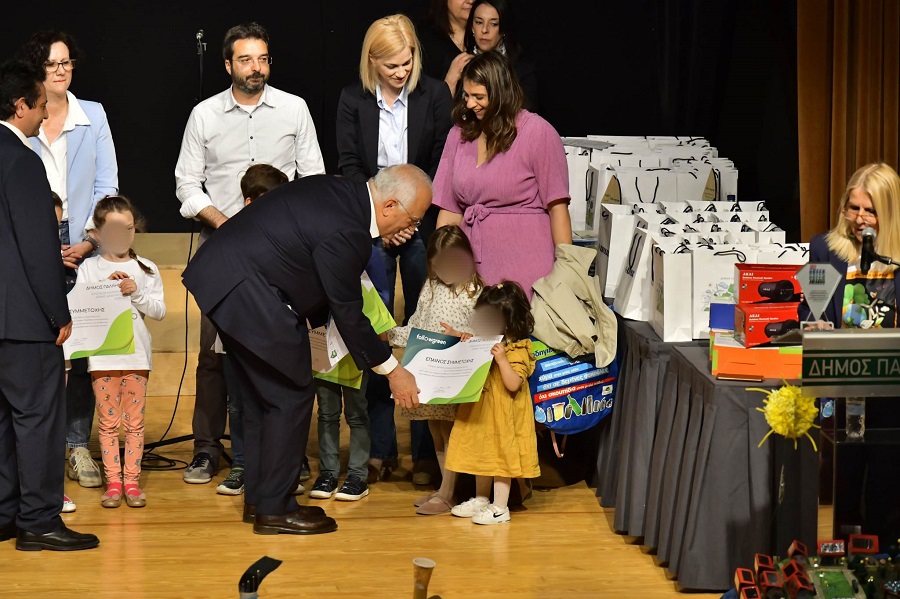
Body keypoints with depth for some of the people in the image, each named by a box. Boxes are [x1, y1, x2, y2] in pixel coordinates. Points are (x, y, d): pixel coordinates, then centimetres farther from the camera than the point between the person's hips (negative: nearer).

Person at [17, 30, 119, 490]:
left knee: (83, 350, -1)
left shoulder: (93, 116, 9)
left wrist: (90, 239, -5)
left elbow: (107, 184, 7)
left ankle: (79, 446, 5)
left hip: (84, 250, 1)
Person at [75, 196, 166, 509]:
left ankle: (131, 480, 7)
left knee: (134, 421, 3)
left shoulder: (146, 269, 6)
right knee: (108, 421, 2)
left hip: (136, 353, 1)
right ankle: (113, 481, 5)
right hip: (102, 354, -1)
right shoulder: (89, 268, 3)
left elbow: (159, 311, 1)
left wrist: (136, 293, -13)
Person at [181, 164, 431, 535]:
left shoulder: (336, 191, 6)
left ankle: (257, 498, 26)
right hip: (246, 292, -10)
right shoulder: (345, 232, -22)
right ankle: (273, 509, 5)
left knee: (261, 393, 18)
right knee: (292, 395, -2)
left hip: (221, 276, 10)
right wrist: (392, 371, -2)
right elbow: (348, 314, -12)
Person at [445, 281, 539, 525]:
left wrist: (502, 360, -37)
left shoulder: (517, 350, -18)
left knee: (500, 457, -1)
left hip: (503, 417, -9)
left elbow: (513, 384, -26)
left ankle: (500, 507, 6)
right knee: (481, 456, 18)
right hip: (481, 413, 9)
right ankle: (481, 499, 31)